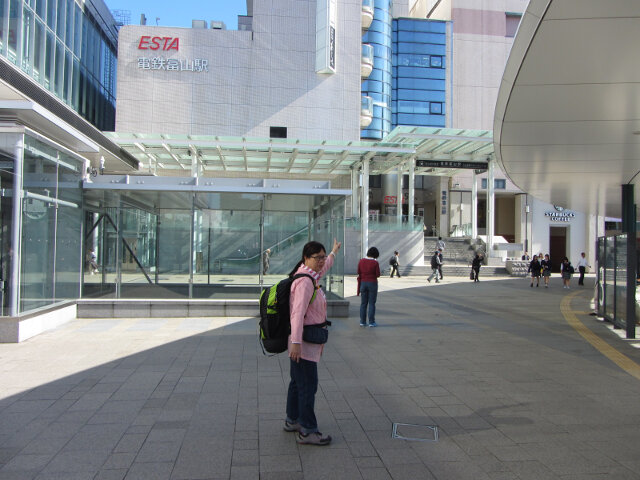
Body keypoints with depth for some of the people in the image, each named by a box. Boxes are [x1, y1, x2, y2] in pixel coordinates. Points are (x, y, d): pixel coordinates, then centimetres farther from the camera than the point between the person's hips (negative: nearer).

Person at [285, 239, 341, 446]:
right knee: (308, 386, -4)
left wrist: (334, 252, 52)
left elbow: (323, 269, 36)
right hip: (303, 342, -11)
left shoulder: (311, 276, 11)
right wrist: (296, 342, -34)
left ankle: (292, 421, 34)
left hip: (303, 342, 11)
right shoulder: (305, 281, -20)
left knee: (298, 382, 20)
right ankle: (307, 431, 4)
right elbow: (298, 312, -28)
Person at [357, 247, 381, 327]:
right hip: (372, 283, -3)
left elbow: (359, 273, 3)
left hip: (363, 283, 3)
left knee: (363, 303, 9)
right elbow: (378, 274, -9)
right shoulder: (375, 263, -12)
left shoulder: (361, 261, -1)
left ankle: (362, 322, 11)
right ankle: (371, 322, 4)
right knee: (372, 303, 3)